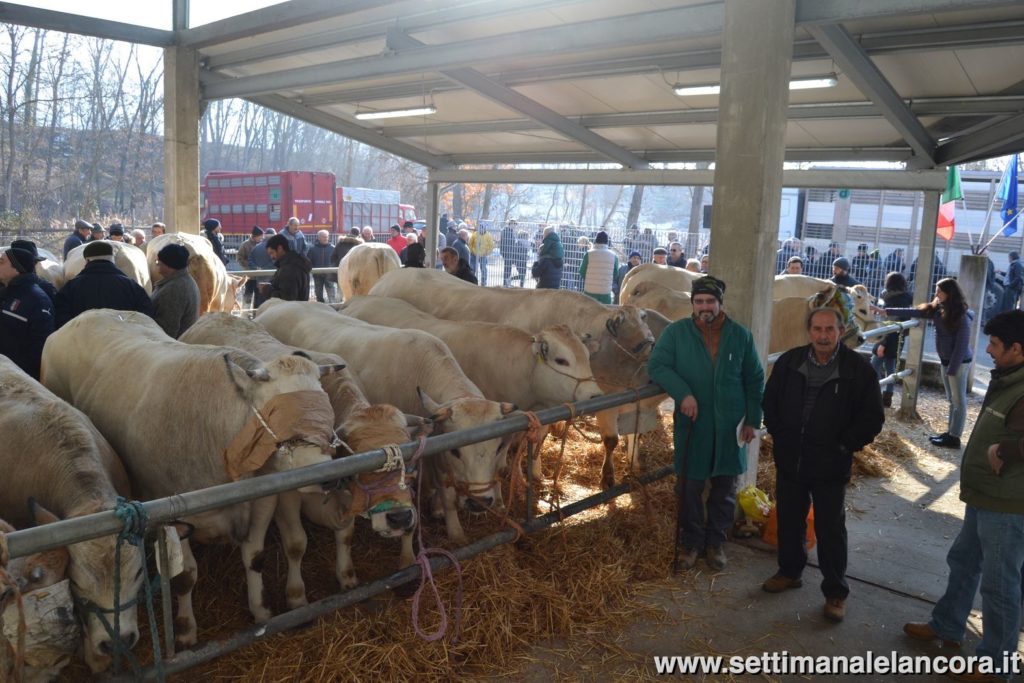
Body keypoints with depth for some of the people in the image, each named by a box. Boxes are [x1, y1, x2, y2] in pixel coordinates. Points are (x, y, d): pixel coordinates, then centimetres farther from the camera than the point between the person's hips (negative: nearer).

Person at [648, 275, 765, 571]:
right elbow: (657, 365, -9)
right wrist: (683, 393, -22)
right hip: (691, 426, -1)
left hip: (729, 428, 2)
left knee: (725, 489, 12)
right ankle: (691, 541, 25)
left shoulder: (740, 335, 2)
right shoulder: (676, 332, -3)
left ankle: (715, 541, 30)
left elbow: (754, 380, 8)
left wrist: (752, 419, 4)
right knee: (689, 488, 7)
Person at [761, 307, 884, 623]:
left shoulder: (859, 369, -10)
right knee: (789, 520, 18)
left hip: (831, 467, -3)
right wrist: (779, 434, 4)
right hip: (789, 461, 4)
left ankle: (835, 592, 20)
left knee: (831, 529, 5)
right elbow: (770, 400, 12)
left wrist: (845, 446, -8)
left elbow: (872, 417, -4)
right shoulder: (789, 362, 0)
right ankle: (790, 572, 39)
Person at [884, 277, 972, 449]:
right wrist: (886, 311, -1)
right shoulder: (938, 310, 1)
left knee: (959, 400, 2)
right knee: (951, 399, 17)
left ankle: (954, 437, 8)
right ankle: (949, 432, 26)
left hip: (959, 363, -8)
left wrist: (952, 370, -20)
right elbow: (914, 312, 4)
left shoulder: (962, 317, -21)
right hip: (946, 361, 8)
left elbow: (962, 345, -21)